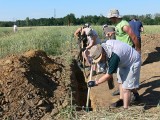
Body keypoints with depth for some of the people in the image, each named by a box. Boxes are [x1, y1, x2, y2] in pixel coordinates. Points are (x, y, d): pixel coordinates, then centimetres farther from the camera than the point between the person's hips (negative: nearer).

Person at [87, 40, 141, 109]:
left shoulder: (114, 56, -39)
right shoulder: (105, 44, -17)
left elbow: (109, 75, -28)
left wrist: (95, 83, -20)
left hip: (133, 62, -9)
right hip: (124, 60, 9)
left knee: (126, 87, -10)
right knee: (121, 82, 20)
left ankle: (126, 108, -1)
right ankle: (122, 100, 37)